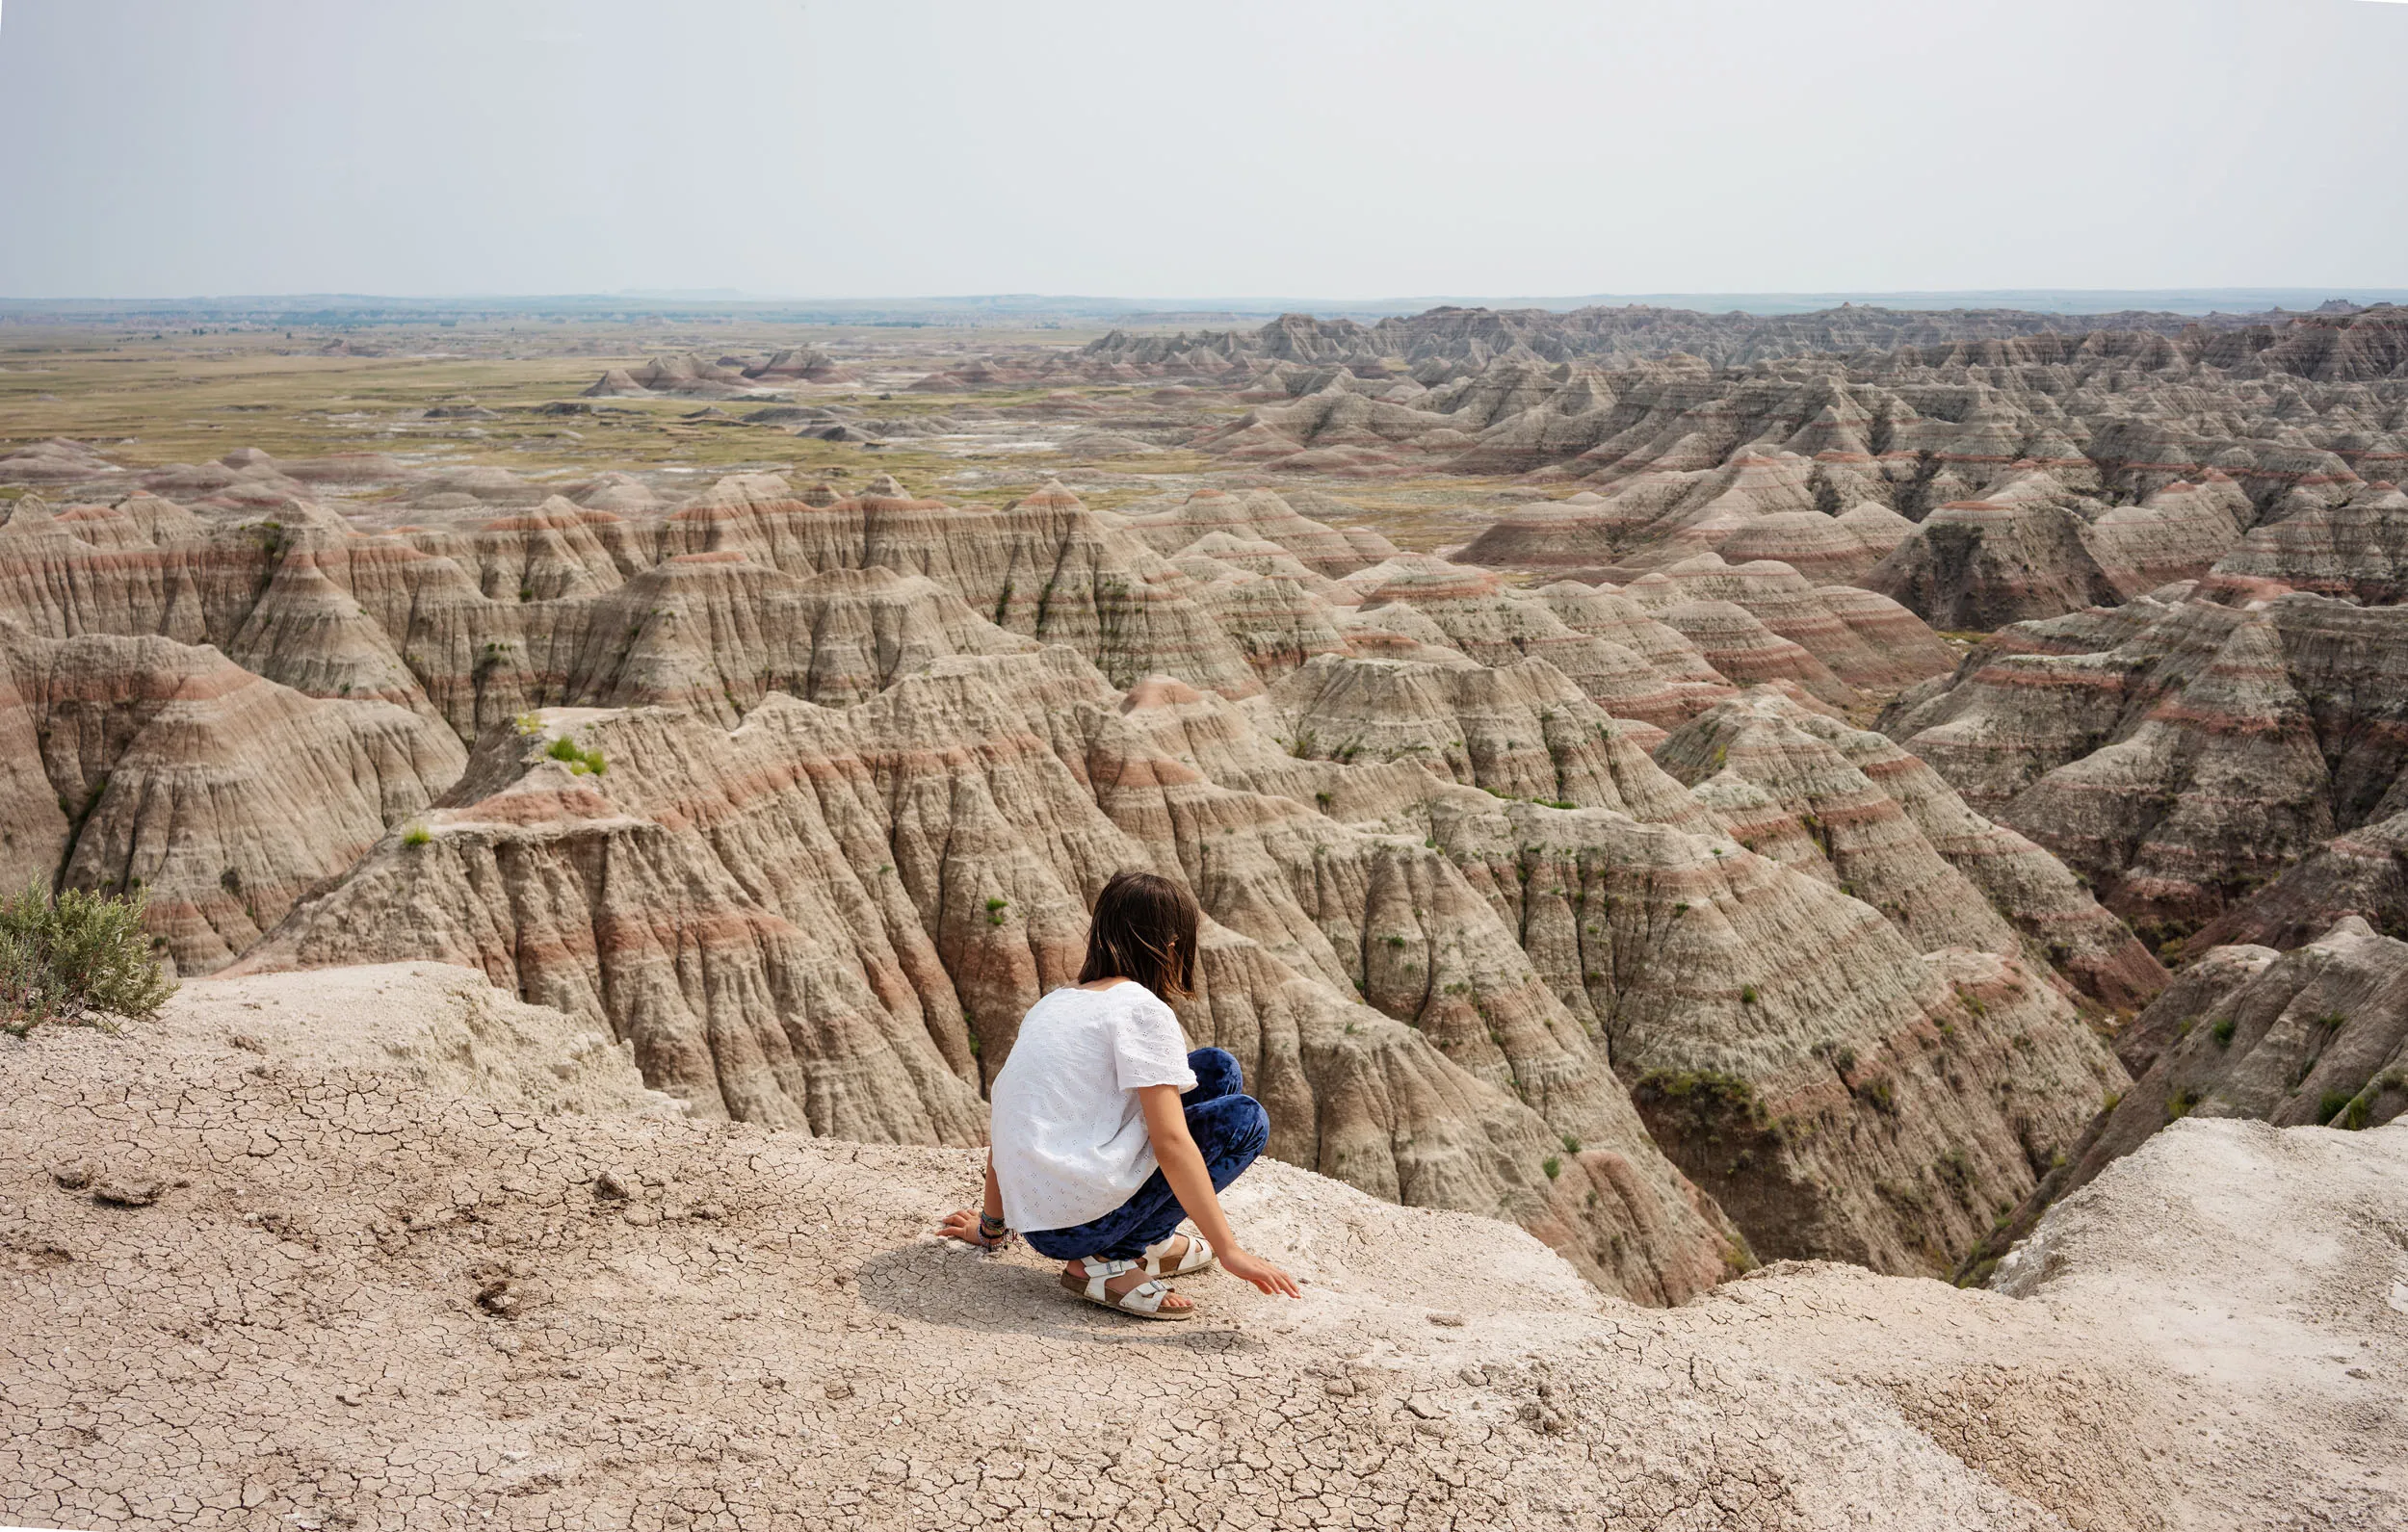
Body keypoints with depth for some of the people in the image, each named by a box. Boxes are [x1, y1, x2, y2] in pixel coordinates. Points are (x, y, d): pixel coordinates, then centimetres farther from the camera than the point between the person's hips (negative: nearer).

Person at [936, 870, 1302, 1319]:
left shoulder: (1052, 1005, 15)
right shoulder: (1143, 1010, -8)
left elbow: (1006, 1126, 20)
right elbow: (1171, 1143, -16)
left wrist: (991, 1227, 32)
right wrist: (1228, 1250, -13)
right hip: (1082, 1220, -8)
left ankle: (1149, 1243, 15)